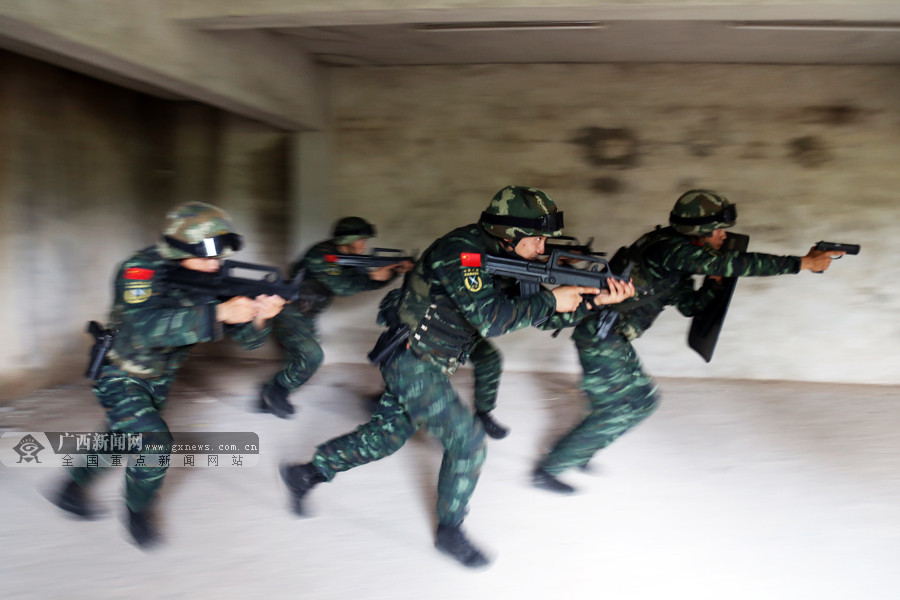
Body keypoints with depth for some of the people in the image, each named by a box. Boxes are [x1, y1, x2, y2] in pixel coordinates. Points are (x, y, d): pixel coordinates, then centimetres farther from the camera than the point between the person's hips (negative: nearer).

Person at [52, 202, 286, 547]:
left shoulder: (213, 282, -16)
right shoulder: (141, 271, -30)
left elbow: (247, 338, -16)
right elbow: (144, 327, -48)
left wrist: (259, 316, -41)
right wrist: (219, 313, -56)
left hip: (158, 380, 6)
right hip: (120, 376, -6)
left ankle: (72, 491, 49)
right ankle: (138, 511, 8)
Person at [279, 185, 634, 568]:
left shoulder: (503, 258, 6)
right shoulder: (462, 251, -23)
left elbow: (537, 314, 6)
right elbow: (489, 319, -31)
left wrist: (596, 300, -5)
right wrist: (550, 300, -23)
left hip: (417, 363, 9)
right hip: (412, 362, -9)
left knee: (388, 434, 18)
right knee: (468, 442, -6)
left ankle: (307, 473, 32)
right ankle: (450, 531, 12)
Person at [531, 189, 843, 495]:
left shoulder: (676, 256, 11)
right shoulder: (671, 250, -20)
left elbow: (690, 305, 17)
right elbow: (733, 263, -25)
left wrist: (715, 280, 1)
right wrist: (802, 263, -21)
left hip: (606, 335, 10)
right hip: (600, 335, -10)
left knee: (642, 400, 18)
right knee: (622, 408, -3)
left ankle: (576, 454, 28)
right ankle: (550, 469, 5)